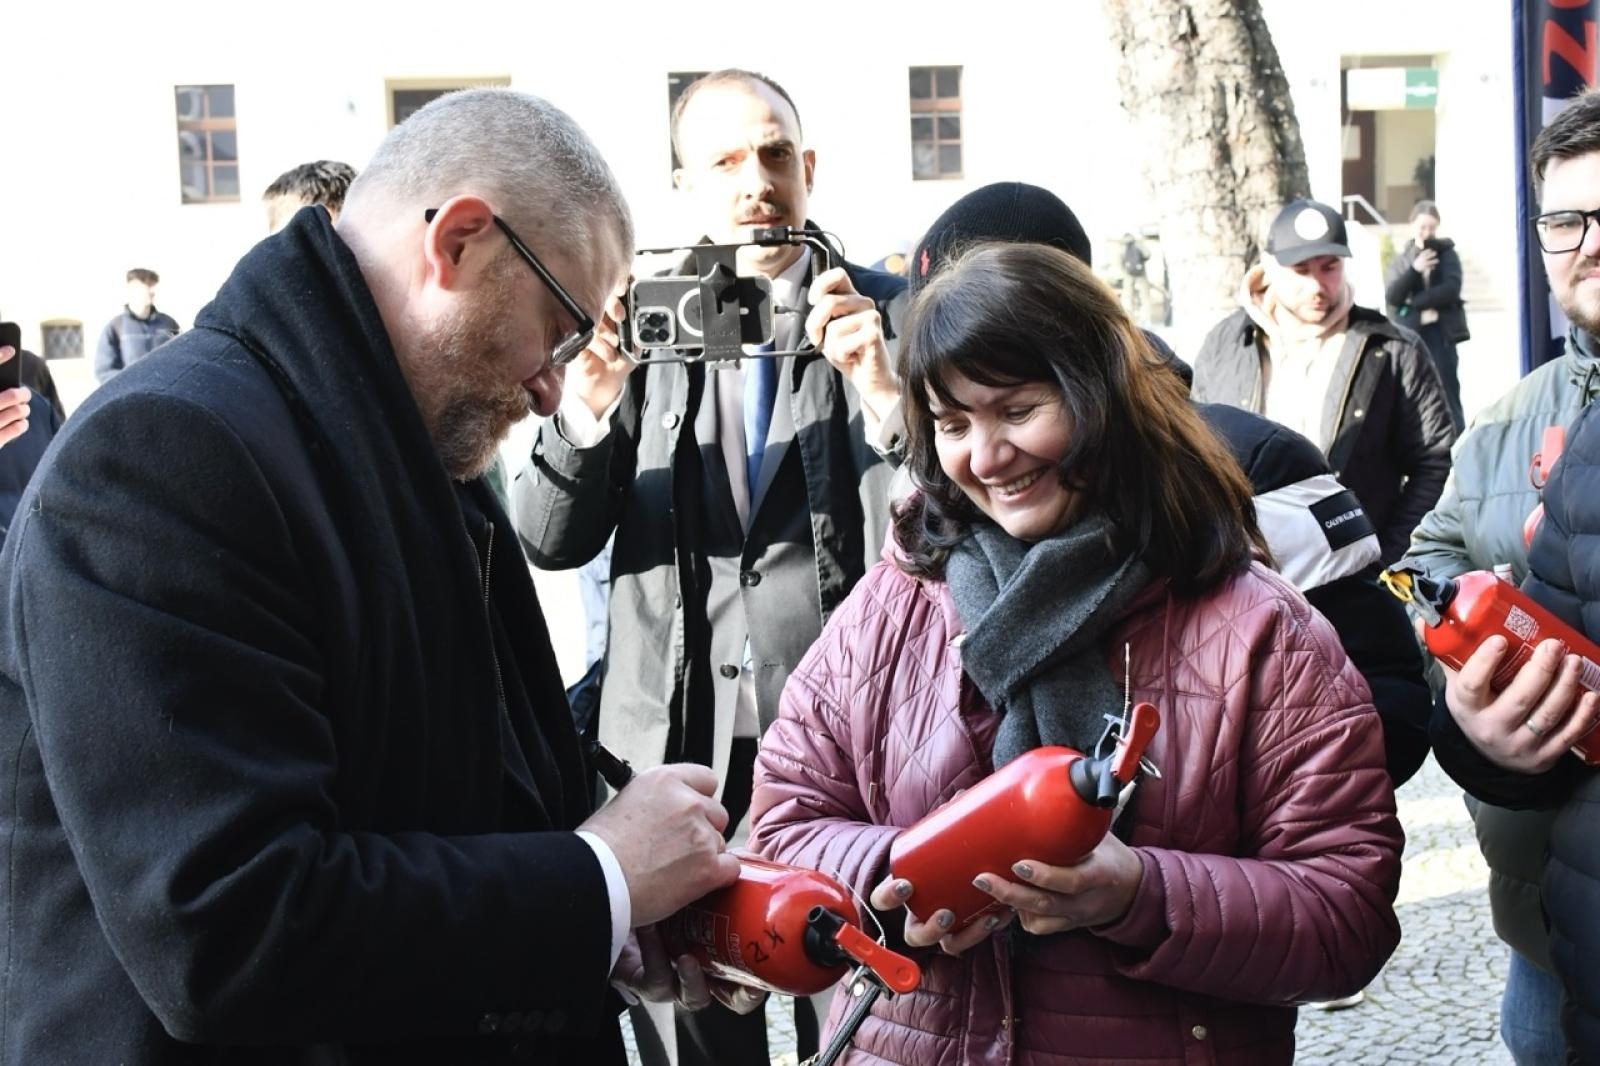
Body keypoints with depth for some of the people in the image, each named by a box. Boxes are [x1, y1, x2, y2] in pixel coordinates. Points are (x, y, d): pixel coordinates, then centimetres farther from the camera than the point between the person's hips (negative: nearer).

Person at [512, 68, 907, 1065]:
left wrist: (882, 390, -24)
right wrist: (586, 407, -20)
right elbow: (551, 542, -1)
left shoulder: (886, 316, -1)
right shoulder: (638, 325, 3)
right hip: (674, 748, 2)